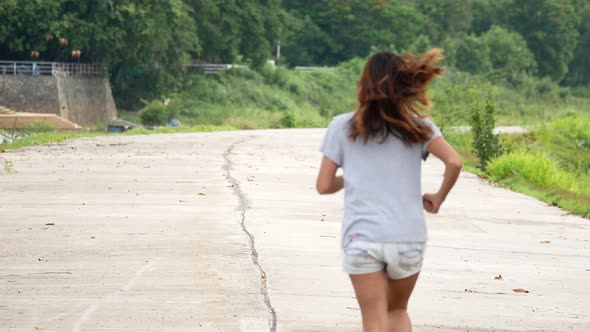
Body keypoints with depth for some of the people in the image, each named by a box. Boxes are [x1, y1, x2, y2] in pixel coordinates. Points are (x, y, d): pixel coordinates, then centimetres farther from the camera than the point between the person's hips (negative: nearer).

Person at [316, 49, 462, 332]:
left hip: (362, 237, -1)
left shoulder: (342, 127, 2)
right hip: (409, 238, 2)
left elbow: (324, 186, 4)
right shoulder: (418, 126, 4)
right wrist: (439, 198, 6)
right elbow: (454, 162, -10)